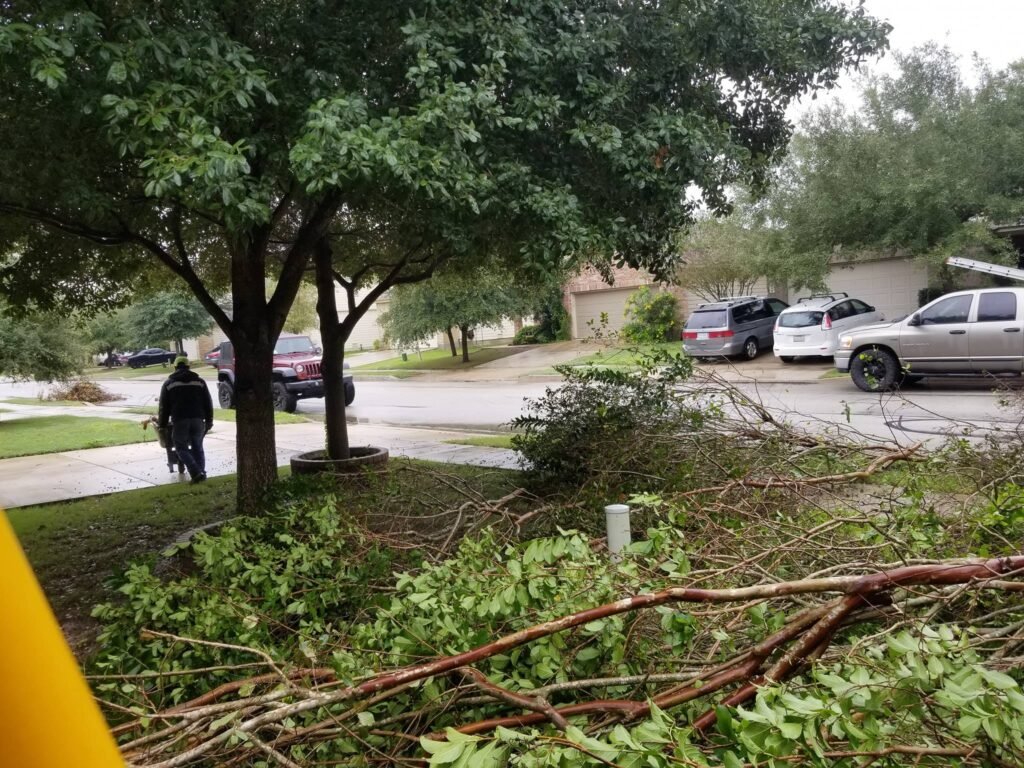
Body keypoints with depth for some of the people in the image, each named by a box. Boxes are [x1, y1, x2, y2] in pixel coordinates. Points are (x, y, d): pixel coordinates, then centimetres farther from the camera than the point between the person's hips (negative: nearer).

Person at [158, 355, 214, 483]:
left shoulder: (169, 383, 8)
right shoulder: (199, 382, 13)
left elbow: (164, 406, 7)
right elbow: (208, 403, 13)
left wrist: (162, 424, 14)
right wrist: (209, 421, 19)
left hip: (179, 420, -2)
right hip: (198, 419, 3)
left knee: (181, 448, 5)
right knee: (197, 447, 15)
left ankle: (196, 472, -12)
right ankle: (201, 472, 8)